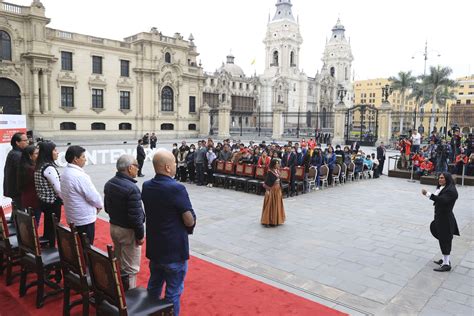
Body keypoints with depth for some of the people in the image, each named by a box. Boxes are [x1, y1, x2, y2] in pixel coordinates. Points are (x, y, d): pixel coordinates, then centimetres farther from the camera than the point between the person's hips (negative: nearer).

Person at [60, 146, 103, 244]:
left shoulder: (65, 173, 7)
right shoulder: (79, 175, -23)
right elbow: (93, 196, -21)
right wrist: (100, 205, 0)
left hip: (72, 217, 9)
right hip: (84, 218, -9)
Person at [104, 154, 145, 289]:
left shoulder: (109, 184, 2)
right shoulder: (131, 188, -26)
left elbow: (107, 207, 13)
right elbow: (135, 216, -24)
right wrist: (140, 235, -13)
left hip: (113, 227, 9)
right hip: (128, 231, -9)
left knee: (118, 263, 23)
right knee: (130, 268, 3)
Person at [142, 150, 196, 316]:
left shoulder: (146, 186, -1)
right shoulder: (177, 188, -23)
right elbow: (190, 221, -19)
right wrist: (190, 225, 2)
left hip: (154, 247, 7)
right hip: (174, 249, -7)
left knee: (154, 286, 24)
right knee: (173, 291, 8)